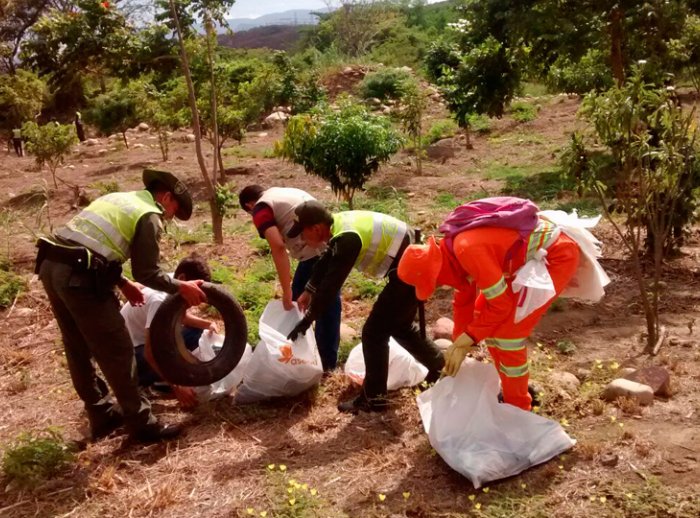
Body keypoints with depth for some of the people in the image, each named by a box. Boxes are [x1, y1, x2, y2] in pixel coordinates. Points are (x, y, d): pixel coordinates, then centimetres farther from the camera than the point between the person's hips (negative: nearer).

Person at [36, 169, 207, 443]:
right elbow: (147, 273, -6)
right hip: (79, 277, -9)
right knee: (117, 352, 3)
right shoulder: (149, 215, -3)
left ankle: (102, 416, 35)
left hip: (51, 266, 9)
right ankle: (142, 424, 15)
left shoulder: (118, 198, 23)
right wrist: (181, 287, 8)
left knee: (78, 350, 19)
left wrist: (122, 283, 26)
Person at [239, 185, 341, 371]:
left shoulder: (261, 209, 2)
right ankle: (328, 361, 29)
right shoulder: (285, 192, 26)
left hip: (315, 252, -8)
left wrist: (287, 292, -12)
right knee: (330, 304, 18)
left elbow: (278, 247, -13)